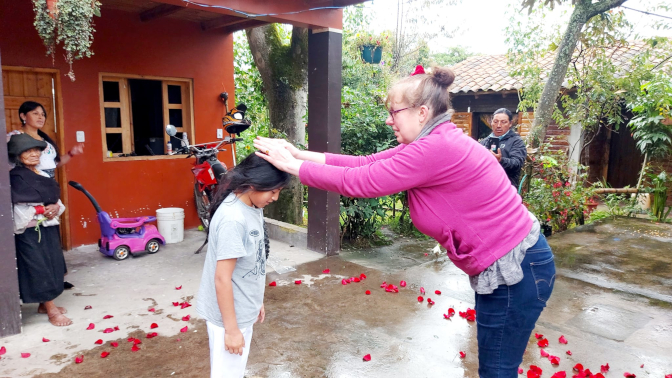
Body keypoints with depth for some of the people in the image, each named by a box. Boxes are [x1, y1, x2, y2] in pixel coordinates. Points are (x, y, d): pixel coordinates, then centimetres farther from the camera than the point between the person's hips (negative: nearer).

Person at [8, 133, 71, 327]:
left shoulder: (43, 175, 12)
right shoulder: (16, 177, -12)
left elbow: (56, 199, 12)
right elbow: (21, 207, -21)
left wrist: (55, 208, -9)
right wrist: (44, 210, -16)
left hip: (49, 228, 8)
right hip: (30, 231, -8)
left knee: (52, 266, 13)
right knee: (39, 269, -2)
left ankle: (45, 303, 28)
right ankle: (52, 311, 4)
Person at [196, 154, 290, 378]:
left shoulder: (253, 207, -1)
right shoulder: (233, 219, -28)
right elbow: (222, 278, -24)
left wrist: (256, 301, 17)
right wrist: (231, 328, -19)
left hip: (243, 310, 8)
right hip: (229, 314, -8)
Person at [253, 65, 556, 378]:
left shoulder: (437, 148, -27)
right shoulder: (434, 142, 5)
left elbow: (358, 182, -24)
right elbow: (367, 164, 3)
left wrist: (290, 165, -14)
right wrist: (301, 154, 0)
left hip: (516, 270, -10)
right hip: (503, 266, 10)